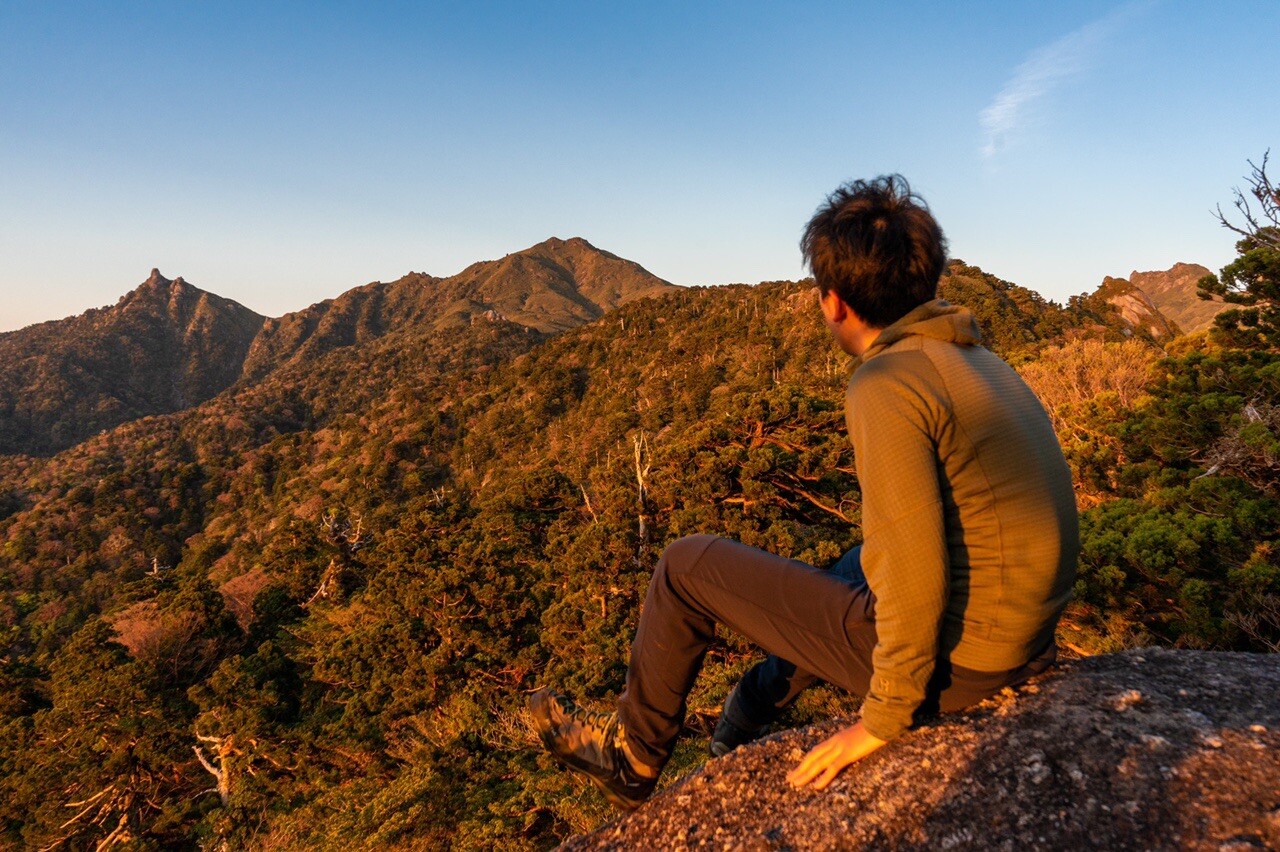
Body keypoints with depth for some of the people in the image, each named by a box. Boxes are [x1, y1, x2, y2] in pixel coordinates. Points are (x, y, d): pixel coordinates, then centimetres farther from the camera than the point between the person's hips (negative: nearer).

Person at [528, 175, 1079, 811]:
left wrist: (884, 719, -16)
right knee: (856, 564, 35)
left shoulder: (885, 384, -21)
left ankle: (633, 758, 25)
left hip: (949, 665, -9)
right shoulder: (984, 363, 8)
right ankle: (740, 728, 47)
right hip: (1023, 644, 9)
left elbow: (915, 573, -27)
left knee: (688, 565, 2)